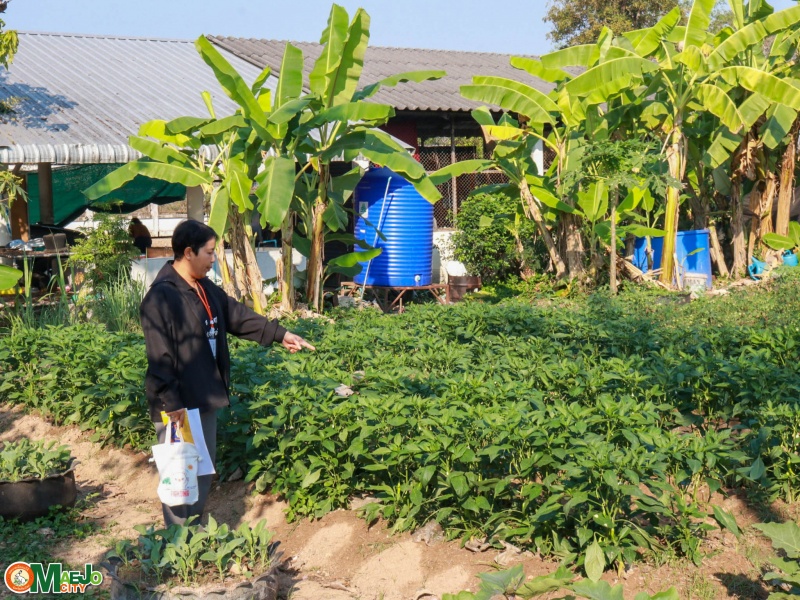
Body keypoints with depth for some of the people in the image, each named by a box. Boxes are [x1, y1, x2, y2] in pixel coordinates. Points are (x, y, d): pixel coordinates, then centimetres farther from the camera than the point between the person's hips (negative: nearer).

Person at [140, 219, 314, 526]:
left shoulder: (206, 289, 10)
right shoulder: (161, 297, -19)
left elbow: (238, 316, 19)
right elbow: (159, 358, -22)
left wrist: (280, 334, 16)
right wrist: (172, 403, -23)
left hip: (206, 400, 10)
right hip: (178, 407, -10)